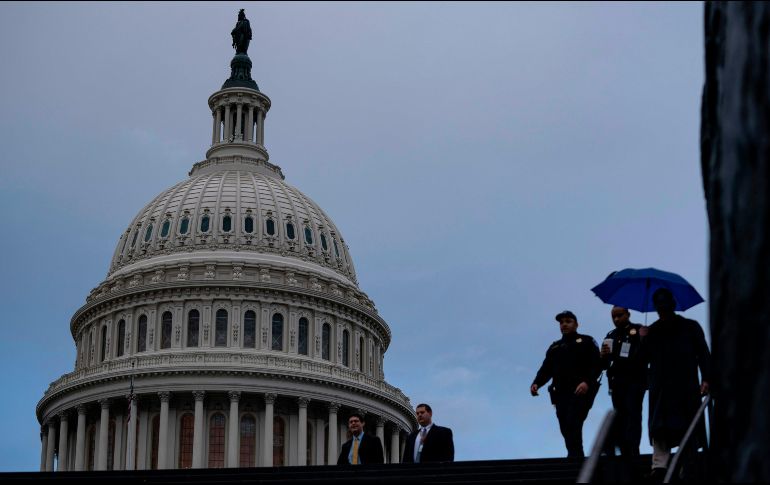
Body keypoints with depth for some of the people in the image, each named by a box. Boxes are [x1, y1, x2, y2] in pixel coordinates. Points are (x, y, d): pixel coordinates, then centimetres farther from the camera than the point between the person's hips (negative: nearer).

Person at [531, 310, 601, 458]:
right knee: (565, 429, 1)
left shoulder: (586, 342, 9)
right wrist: (536, 383, -4)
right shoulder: (555, 347, 25)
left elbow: (597, 365, -4)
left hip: (580, 392, -6)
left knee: (573, 425, -20)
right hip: (561, 393, 6)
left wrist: (587, 382, -21)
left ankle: (574, 458, -24)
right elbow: (546, 369, 15)